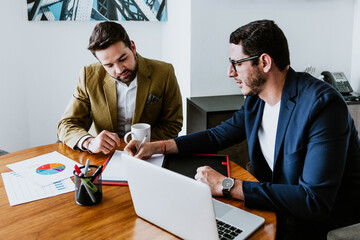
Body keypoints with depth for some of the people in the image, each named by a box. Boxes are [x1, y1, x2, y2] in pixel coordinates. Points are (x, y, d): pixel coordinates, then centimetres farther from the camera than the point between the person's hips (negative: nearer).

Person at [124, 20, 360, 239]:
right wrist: (158, 146, 1)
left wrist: (227, 186, -30)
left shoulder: (323, 105, -27)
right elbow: (217, 136, 12)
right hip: (276, 204, 7)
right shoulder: (256, 99, -1)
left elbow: (315, 201, -32)